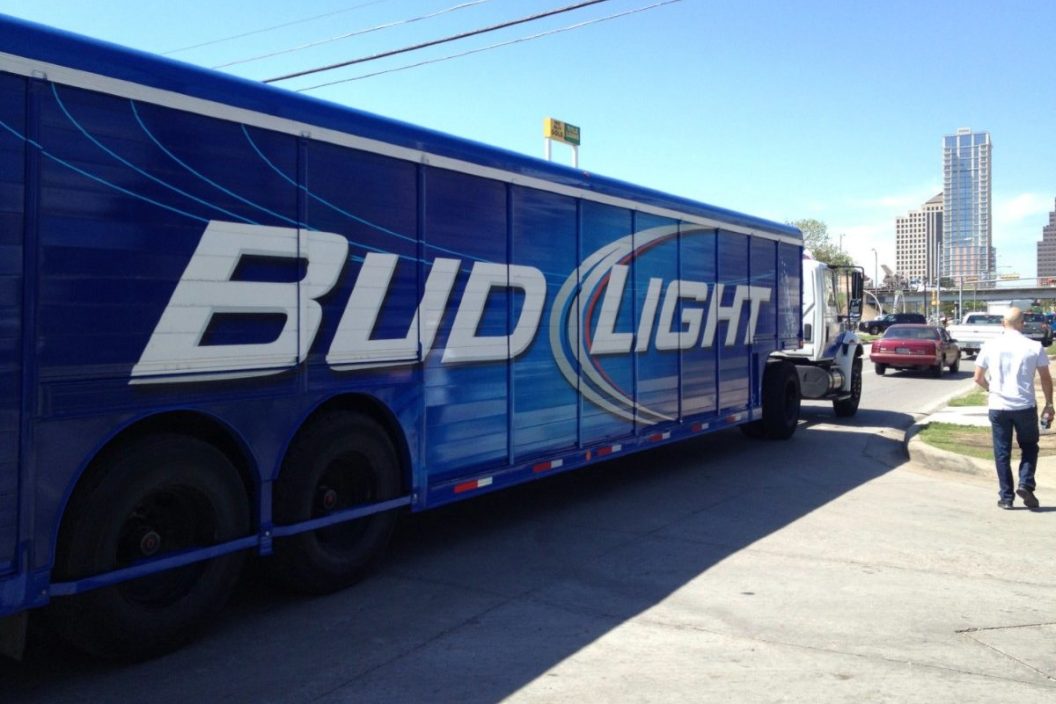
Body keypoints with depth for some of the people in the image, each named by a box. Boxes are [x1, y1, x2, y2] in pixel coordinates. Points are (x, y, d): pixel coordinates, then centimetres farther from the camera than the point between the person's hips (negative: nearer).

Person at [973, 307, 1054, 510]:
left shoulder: (990, 346, -2)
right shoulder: (1034, 347, -5)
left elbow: (978, 378, 3)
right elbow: (1046, 378, 0)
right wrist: (1049, 404, 10)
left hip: (998, 407, 1)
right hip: (1025, 406, -1)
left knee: (1002, 453, 9)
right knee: (1029, 446, 20)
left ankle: (1006, 497, 11)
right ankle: (1026, 484, 3)